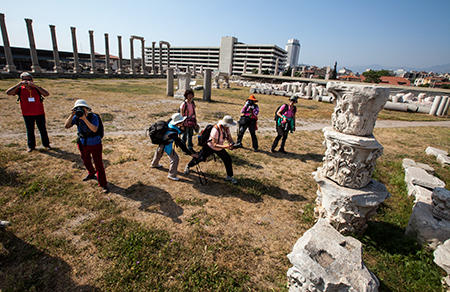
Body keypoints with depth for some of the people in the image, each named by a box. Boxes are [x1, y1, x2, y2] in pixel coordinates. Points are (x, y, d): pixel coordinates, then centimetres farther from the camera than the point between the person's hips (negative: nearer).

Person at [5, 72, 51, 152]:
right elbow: (8, 93, -13)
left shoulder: (37, 88, -1)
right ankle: (31, 146, 22)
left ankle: (46, 144, 20)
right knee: (30, 131, 10)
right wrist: (19, 84, -18)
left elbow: (47, 94, -18)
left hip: (39, 113, -1)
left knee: (43, 129, 6)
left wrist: (35, 86, -23)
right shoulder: (20, 89, 1)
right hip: (27, 114, 1)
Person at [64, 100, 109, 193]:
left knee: (98, 164, -3)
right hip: (83, 144, 6)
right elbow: (67, 126, -16)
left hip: (95, 144, -5)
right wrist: (72, 115, -26)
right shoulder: (76, 117, -7)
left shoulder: (93, 117, -19)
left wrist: (85, 119, -38)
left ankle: (103, 184, 7)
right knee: (86, 161, 25)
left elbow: (94, 129, -33)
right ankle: (91, 174, 54)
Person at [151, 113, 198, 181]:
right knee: (175, 159, -3)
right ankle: (171, 175, 11)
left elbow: (177, 131, 2)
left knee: (159, 152, 32)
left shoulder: (170, 123, -20)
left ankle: (154, 164, 61)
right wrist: (190, 153, -41)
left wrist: (181, 129, -19)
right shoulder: (173, 133, -41)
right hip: (166, 145, -9)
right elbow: (180, 144, -42)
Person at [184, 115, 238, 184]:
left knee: (228, 160, 0)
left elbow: (230, 139, -9)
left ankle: (229, 177, 17)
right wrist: (225, 146, -45)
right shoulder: (216, 129, -34)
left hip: (220, 148, 6)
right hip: (210, 147, -6)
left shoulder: (226, 128, -12)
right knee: (199, 159, 6)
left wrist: (232, 144, -32)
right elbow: (215, 145, -33)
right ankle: (188, 166, 36)